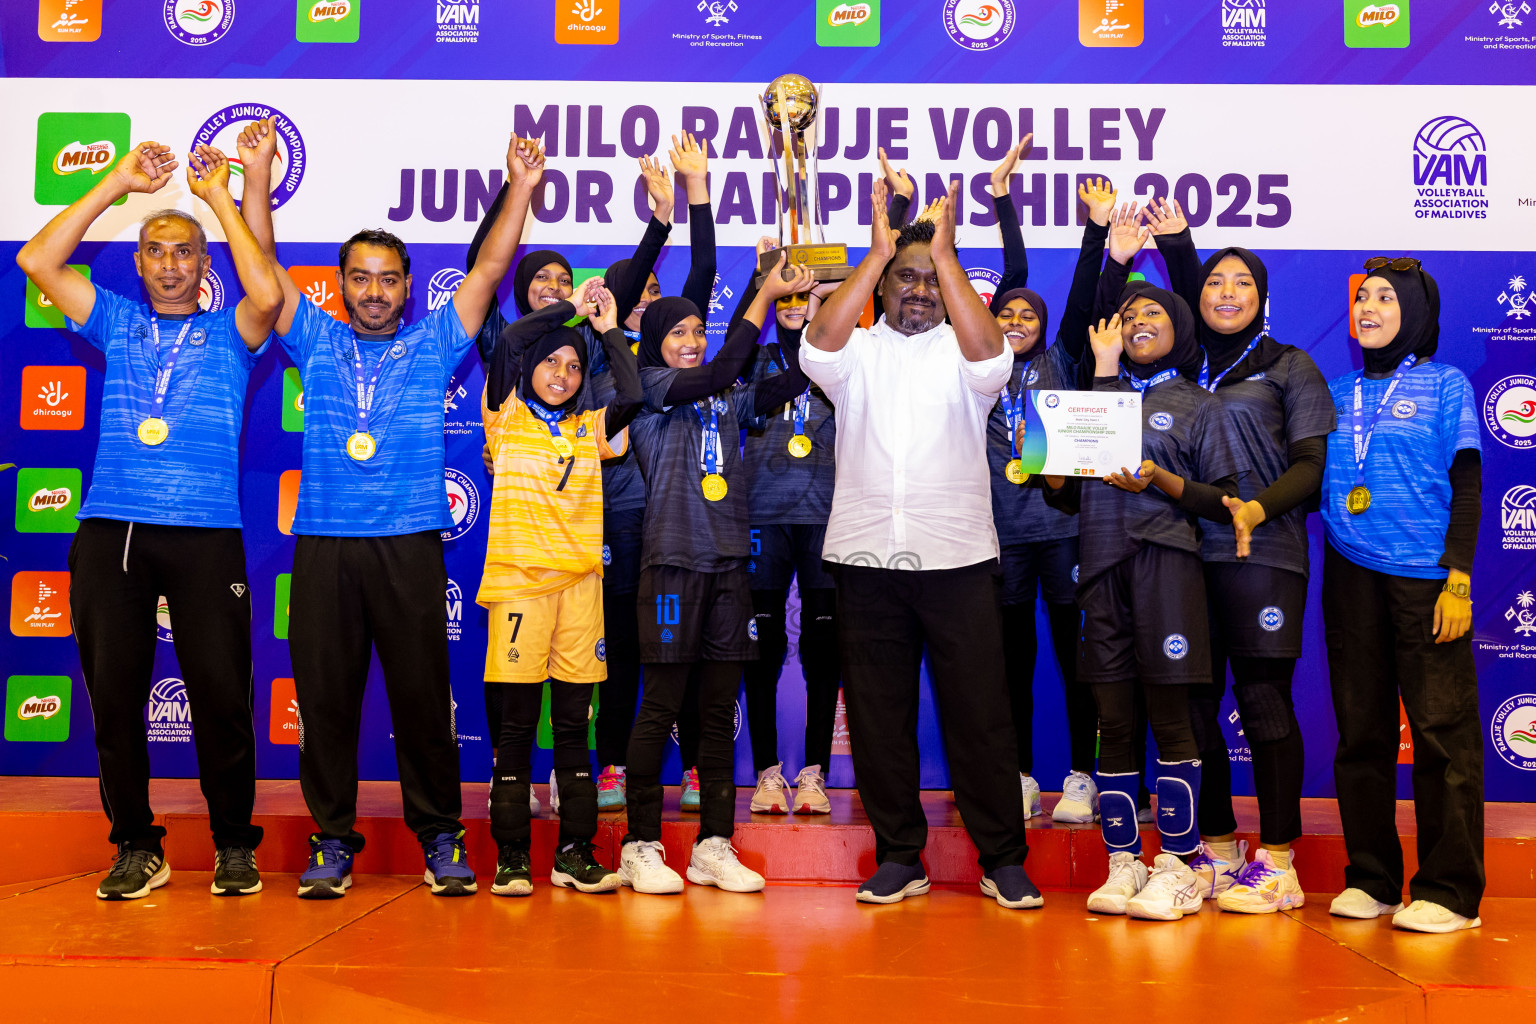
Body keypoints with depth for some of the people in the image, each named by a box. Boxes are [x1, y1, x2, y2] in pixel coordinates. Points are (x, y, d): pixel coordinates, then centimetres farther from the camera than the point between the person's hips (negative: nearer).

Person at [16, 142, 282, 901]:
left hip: (205, 535, -2)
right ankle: (136, 848, 16)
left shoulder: (230, 333, 11)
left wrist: (217, 194, -2)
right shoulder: (116, 323, 17)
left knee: (220, 695, -3)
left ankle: (235, 845, 11)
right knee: (113, 694, 3)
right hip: (109, 532, 3)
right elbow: (34, 260, 6)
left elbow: (268, 293, -11)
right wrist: (118, 182, 5)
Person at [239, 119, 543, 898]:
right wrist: (257, 173, -1)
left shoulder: (434, 343, 12)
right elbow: (263, 263, 8)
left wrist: (522, 188, 1)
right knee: (325, 693, 3)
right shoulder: (315, 341, 14)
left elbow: (490, 266, 8)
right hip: (324, 540, 1)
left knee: (422, 692, 0)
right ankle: (333, 837, 14)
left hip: (410, 541, -1)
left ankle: (439, 835, 11)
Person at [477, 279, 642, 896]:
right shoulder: (508, 419, 8)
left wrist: (610, 330, 6)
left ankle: (575, 853, 11)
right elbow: (508, 340, -5)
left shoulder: (590, 428, 16)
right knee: (516, 726, -1)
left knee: (574, 725, 5)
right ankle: (511, 857, 6)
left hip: (580, 579, 3)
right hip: (518, 578, -3)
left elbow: (634, 397, -2)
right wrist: (573, 307, 4)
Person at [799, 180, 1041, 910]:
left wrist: (946, 251, -14)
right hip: (865, 555, 1)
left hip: (957, 556, -1)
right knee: (877, 714, 6)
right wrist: (878, 251, -13)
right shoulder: (857, 352, 9)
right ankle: (898, 858, 19)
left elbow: (988, 351, -16)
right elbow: (818, 342, -13)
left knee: (979, 712, 1)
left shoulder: (962, 353, 7)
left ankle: (1003, 860, 13)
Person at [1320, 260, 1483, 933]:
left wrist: (1458, 580, -8)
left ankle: (1448, 890, 3)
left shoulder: (1446, 385, 6)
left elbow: (1467, 488, 1)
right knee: (1361, 730, 6)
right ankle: (1370, 878, 15)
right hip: (1351, 575, 4)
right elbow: (1310, 475, 17)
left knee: (1442, 732, -4)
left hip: (1423, 576, -4)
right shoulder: (1337, 392, 16)